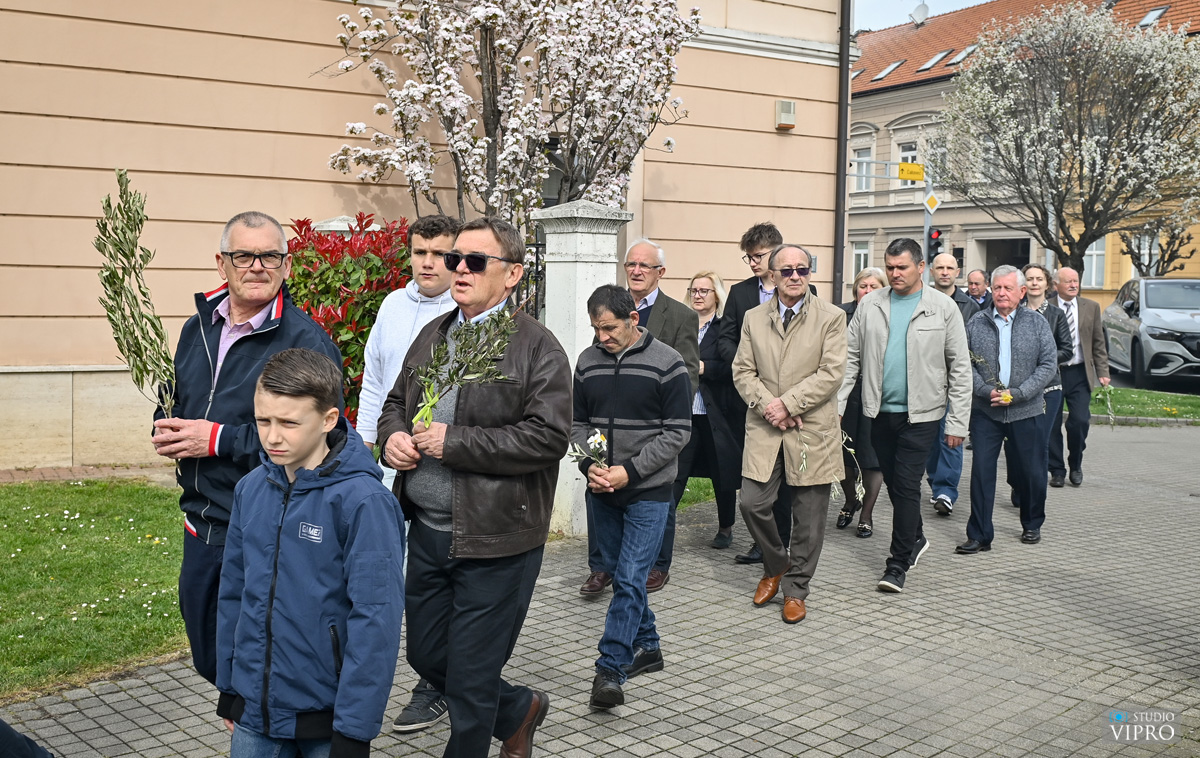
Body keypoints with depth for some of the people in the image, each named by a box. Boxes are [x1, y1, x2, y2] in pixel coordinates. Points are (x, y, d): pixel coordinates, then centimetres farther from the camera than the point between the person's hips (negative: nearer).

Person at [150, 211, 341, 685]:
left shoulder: (306, 341, -14)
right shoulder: (197, 329, 9)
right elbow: (174, 401, 24)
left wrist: (221, 439, -21)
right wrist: (168, 431, 0)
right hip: (201, 525, 7)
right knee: (208, 655, 20)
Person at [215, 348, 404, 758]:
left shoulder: (363, 501, -19)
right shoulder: (251, 488, -1)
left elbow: (376, 619, -19)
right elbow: (234, 589, 9)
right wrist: (228, 686, 14)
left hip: (326, 718, -5)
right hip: (254, 709, 5)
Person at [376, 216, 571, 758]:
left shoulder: (537, 347, -12)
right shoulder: (432, 336, 10)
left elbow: (548, 437, -21)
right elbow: (395, 402, 21)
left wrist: (453, 443, -20)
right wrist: (393, 435, -3)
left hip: (494, 541, -7)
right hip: (427, 532, 7)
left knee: (470, 678, 4)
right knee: (425, 655, 20)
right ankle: (520, 711, 43)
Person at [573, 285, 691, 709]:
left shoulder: (666, 364, -9)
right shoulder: (587, 363, 5)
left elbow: (677, 432, -10)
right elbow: (578, 424, 10)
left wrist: (630, 470, -17)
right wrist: (589, 465, -9)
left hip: (648, 491, -5)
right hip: (601, 492, 5)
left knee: (630, 579, -9)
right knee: (617, 573, 14)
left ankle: (610, 670, -6)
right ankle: (647, 648, 31)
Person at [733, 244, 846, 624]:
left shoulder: (831, 318, -1)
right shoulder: (753, 318, 9)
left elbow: (831, 374, -9)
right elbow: (742, 371, 5)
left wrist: (788, 403, -16)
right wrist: (768, 406, -11)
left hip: (812, 431, -2)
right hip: (764, 429, 2)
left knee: (808, 517, 4)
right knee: (753, 504, -3)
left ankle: (795, 589, 20)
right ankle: (775, 567, 24)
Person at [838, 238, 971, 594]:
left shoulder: (943, 307, -2)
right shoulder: (870, 305, 5)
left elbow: (960, 367, -1)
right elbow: (851, 357, 7)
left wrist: (957, 421, -6)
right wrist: (836, 405, -2)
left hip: (921, 414, -3)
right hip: (880, 411, 4)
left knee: (906, 485, -7)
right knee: (894, 483, 14)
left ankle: (898, 563, 2)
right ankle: (915, 539, 36)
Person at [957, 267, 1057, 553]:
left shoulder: (1038, 324, 2)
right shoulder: (976, 323, 4)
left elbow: (1048, 364, -3)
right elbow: (965, 363, 2)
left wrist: (1017, 394, -13)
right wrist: (987, 391, -14)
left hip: (1026, 411, 0)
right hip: (985, 411, 0)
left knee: (1031, 471, 10)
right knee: (981, 471, -3)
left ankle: (1032, 525, 32)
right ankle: (979, 535, 3)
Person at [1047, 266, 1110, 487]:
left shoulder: (1091, 307, 8)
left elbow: (1098, 343, 10)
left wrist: (1103, 372, 3)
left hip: (1080, 373, 2)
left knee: (1080, 421, -7)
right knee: (1052, 425, 2)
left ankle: (1075, 465, 17)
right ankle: (1057, 470, 16)